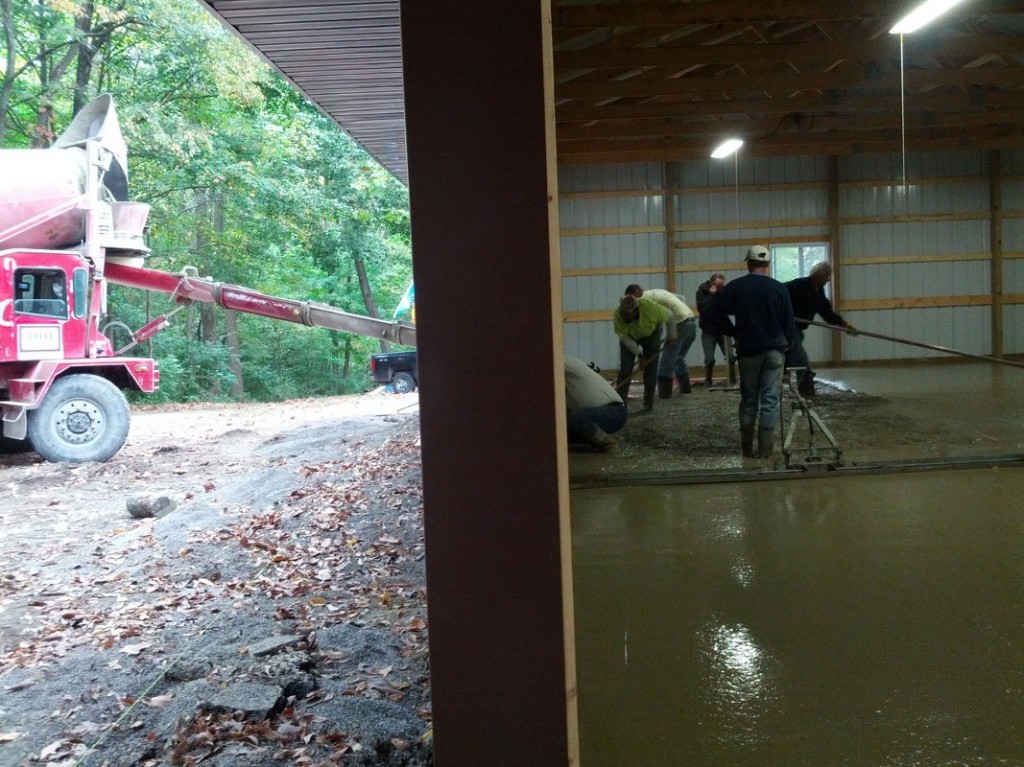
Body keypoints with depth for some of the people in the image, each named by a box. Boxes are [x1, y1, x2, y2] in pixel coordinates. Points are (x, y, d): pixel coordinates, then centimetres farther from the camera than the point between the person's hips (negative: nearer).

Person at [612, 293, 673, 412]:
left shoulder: (651, 308, -38)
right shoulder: (617, 316, -36)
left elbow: (669, 316, -18)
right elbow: (624, 337, -24)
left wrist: (671, 335, -6)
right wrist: (640, 355, -25)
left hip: (651, 334, 0)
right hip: (630, 337, 0)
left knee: (650, 368, -5)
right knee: (625, 369, -11)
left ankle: (648, 404, 4)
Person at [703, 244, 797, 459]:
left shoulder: (735, 287, -5)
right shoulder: (779, 288, -5)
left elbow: (713, 314, -5)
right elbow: (788, 321, 0)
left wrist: (733, 332, 7)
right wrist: (790, 342, 17)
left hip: (748, 350, 1)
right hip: (775, 350, -1)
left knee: (748, 400, 12)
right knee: (770, 400, 2)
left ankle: (747, 449, 15)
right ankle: (765, 449, 0)